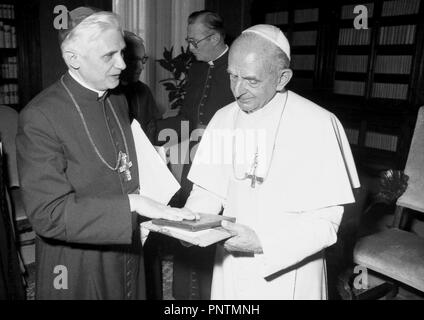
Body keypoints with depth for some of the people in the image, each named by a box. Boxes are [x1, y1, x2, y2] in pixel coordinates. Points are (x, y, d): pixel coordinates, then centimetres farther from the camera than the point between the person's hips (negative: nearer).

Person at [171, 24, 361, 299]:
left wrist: (263, 243, -25)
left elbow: (326, 221, -15)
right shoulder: (223, 119, -2)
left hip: (286, 274, -4)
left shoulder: (318, 125, -16)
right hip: (230, 268, 4)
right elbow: (208, 191, 3)